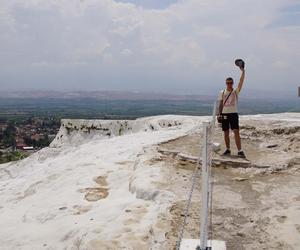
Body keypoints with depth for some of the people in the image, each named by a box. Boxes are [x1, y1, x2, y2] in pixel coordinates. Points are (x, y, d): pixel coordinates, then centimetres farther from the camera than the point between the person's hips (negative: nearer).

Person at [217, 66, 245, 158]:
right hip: (224, 114, 2)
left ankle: (240, 151, -11)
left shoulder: (236, 91, 3)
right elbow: (220, 104, 8)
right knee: (226, 133, 8)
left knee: (236, 132, -10)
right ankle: (228, 149, 21)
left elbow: (241, 82, -9)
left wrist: (243, 72, -17)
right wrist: (219, 114, 0)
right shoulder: (222, 93, 7)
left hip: (233, 113, -2)